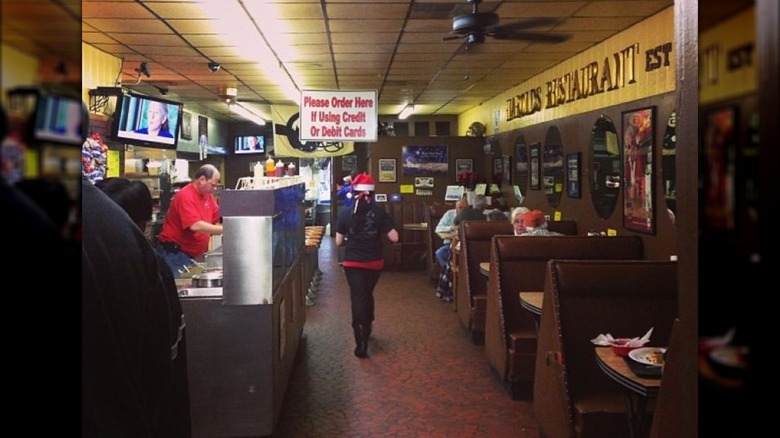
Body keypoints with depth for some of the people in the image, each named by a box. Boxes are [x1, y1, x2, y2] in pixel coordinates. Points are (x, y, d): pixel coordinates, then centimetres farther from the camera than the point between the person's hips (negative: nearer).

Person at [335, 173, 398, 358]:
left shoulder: (346, 214, -6)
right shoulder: (380, 213, -7)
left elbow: (338, 242, -2)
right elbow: (394, 238, -9)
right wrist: (382, 232, 11)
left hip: (353, 263, -1)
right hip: (374, 263, 2)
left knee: (357, 298, -1)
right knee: (368, 295, 23)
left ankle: (361, 343, -9)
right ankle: (366, 329, 43)